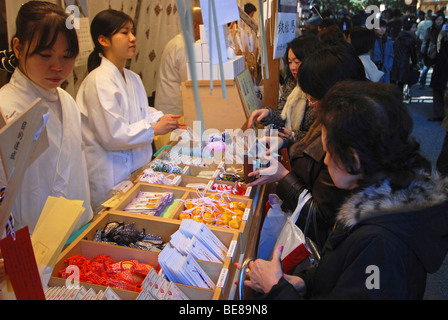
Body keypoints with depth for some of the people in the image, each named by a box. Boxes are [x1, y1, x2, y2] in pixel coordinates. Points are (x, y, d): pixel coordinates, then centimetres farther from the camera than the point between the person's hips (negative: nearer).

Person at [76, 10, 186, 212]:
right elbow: (113, 136, -22)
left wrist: (160, 118, -1)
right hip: (111, 178, -8)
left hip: (137, 168, 8)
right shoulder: (98, 82, -19)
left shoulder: (133, 79, 8)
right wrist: (155, 129, -16)